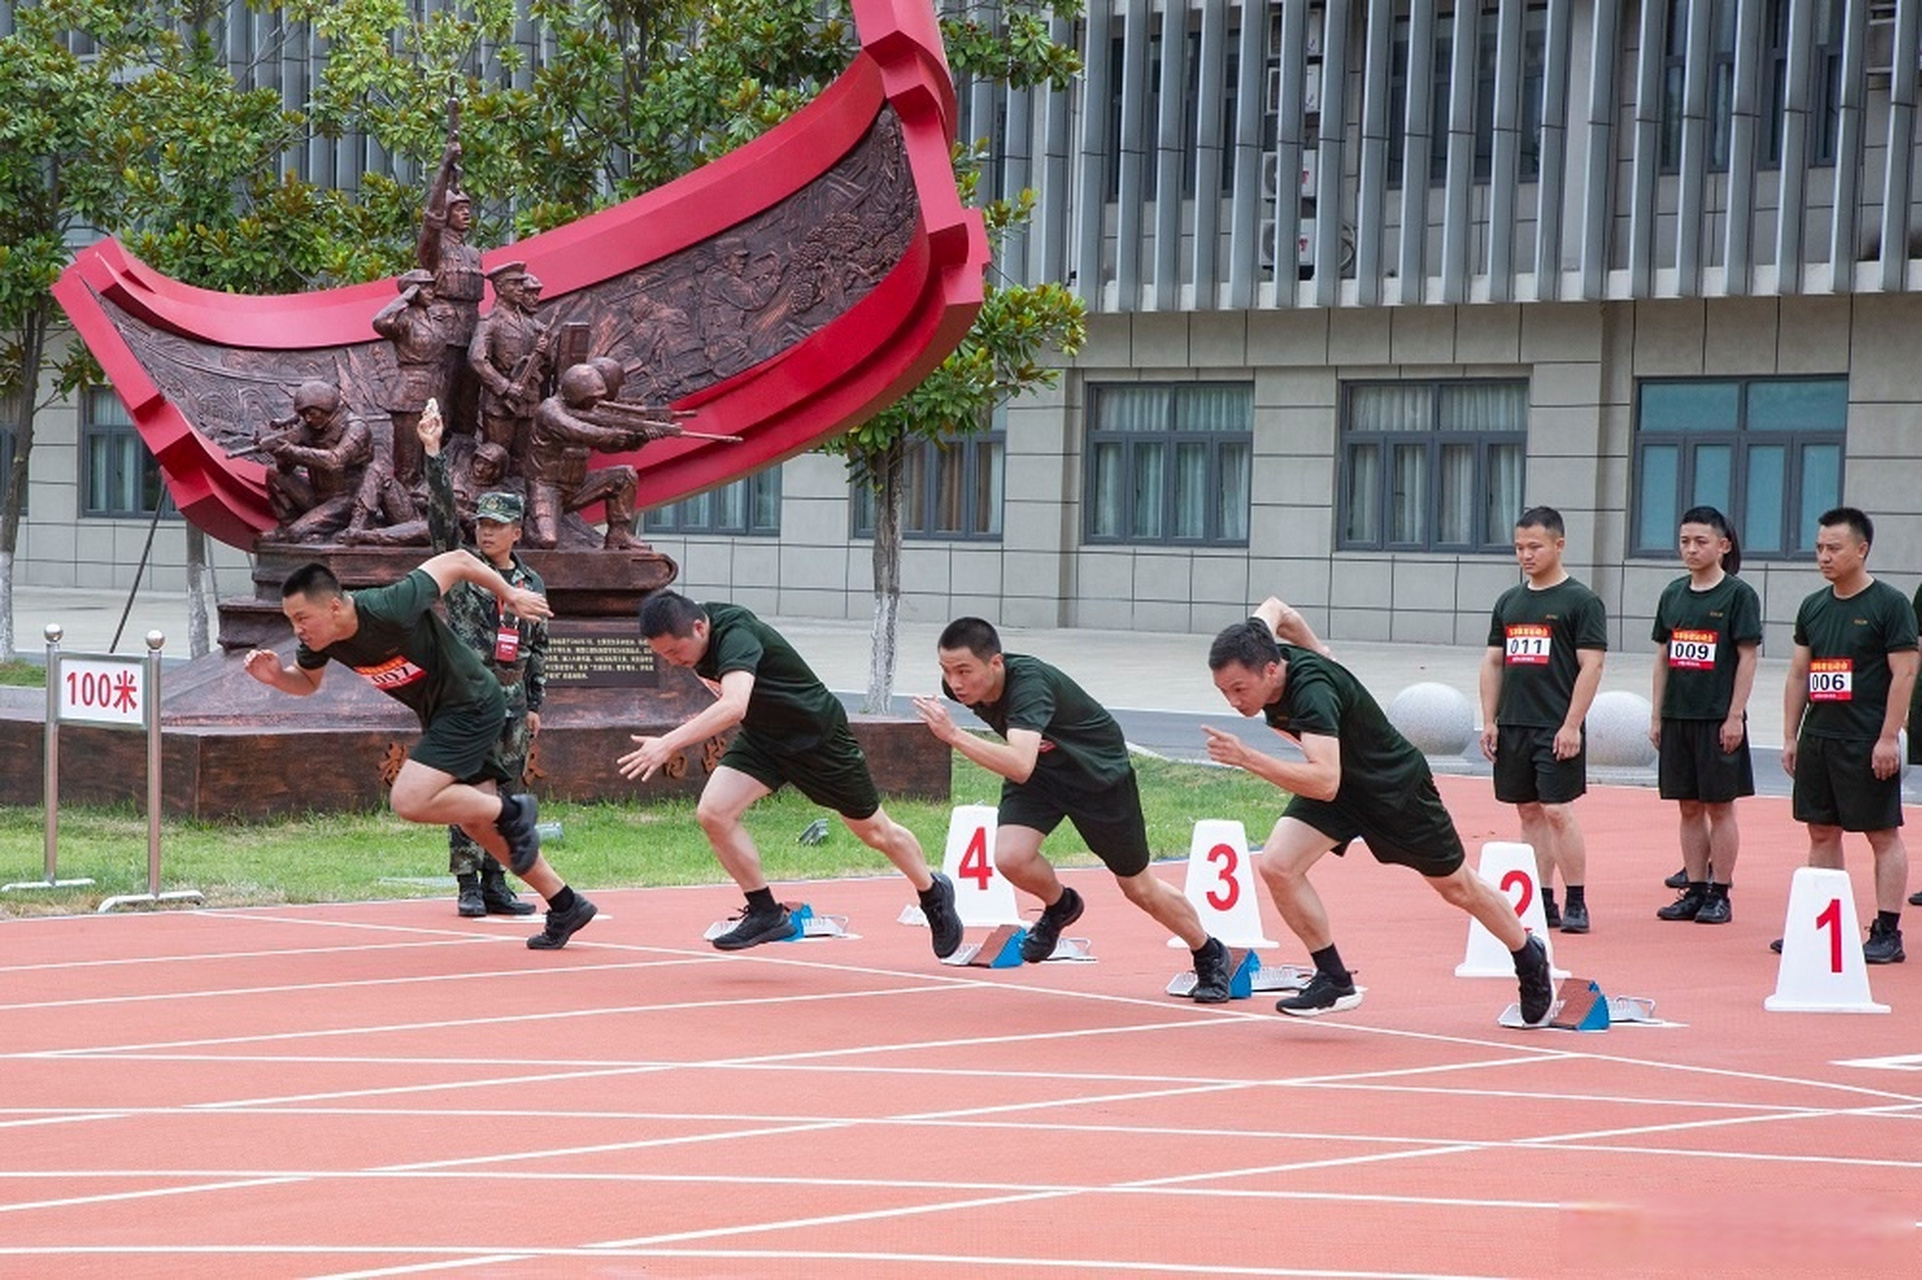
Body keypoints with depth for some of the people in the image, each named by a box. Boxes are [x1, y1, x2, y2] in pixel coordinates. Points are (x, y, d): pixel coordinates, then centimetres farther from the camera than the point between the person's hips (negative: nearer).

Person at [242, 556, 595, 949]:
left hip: (472, 706, -8)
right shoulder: (317, 638, -12)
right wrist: (277, 676, -13)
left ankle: (510, 812, -2)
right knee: (479, 825, 14)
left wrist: (510, 595, -7)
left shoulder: (390, 610, -34)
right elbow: (307, 682, 10)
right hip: (440, 715, 8)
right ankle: (565, 905, 26)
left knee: (409, 801, -22)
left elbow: (456, 561, -21)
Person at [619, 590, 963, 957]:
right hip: (761, 738, 6)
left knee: (876, 831, 12)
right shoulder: (690, 634, -12)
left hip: (818, 734, -6)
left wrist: (669, 743, -63)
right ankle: (766, 913, -4)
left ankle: (933, 894, 39)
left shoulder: (735, 635, -37)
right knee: (713, 812, -17)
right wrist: (709, 721, 3)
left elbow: (734, 707, -56)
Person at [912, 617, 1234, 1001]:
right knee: (1010, 858, -22)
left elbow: (1020, 766, -56)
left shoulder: (1029, 684, -40)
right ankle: (1059, 905, 11)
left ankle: (1209, 955, 34)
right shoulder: (958, 685, -18)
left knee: (1139, 888, 8)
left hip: (1099, 771, -5)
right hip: (1039, 771, 5)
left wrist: (953, 735, -61)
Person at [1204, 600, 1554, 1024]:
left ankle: (1529, 958, 42)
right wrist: (1317, 650, 19)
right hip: (1336, 783, 6)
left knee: (1458, 889, 15)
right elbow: (1274, 609, 5)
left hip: (1396, 784, -6)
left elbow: (1325, 782, -53)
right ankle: (1334, 979, -4)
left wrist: (1247, 759, -58)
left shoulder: (1311, 690, -41)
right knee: (1277, 865, -17)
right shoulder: (1257, 656, -20)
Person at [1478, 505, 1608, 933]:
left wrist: (1572, 725, -15)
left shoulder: (1581, 601, -4)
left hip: (1556, 729, -6)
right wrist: (1489, 721, 8)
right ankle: (1541, 901, 13)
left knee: (1558, 812, -9)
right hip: (1513, 726, 6)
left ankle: (1576, 905, -4)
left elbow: (1591, 665, -9)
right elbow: (1493, 662, 16)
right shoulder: (1509, 601, 13)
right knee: (1529, 812, 8)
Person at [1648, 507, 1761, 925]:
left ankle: (1719, 895, 6)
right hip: (1678, 716, 5)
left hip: (1718, 718, -5)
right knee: (1689, 807, 9)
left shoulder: (1738, 594, -5)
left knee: (1719, 806, 0)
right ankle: (1695, 891, 15)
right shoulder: (1673, 594, 10)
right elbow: (1663, 658, 13)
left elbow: (1747, 658, -8)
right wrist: (1657, 715, 10)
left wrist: (1735, 716, -13)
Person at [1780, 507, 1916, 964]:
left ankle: (1887, 933, 0)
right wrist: (1790, 737, 12)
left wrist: (1888, 739, -16)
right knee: (1822, 831, 11)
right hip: (1817, 737, 7)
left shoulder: (1890, 605, -7)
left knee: (1883, 834, -2)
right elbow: (1798, 674, 16)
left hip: (1867, 743, -7)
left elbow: (1904, 673, -11)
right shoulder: (1813, 607, 12)